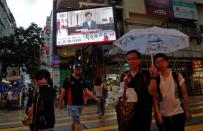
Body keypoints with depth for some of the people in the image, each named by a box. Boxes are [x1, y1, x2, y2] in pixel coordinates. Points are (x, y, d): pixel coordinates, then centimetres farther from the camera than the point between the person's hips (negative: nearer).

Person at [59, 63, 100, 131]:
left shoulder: (82, 80, 6)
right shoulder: (68, 79, -9)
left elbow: (86, 91, 9)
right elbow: (63, 92, -3)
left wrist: (94, 98, 3)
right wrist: (61, 102, 1)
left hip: (80, 104, 5)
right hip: (72, 104, -5)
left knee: (75, 121, 18)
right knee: (77, 122, -4)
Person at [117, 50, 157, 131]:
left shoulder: (146, 75, -5)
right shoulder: (124, 76, 3)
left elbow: (151, 92, -14)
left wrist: (153, 76, -25)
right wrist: (125, 84, -14)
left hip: (143, 114, -2)